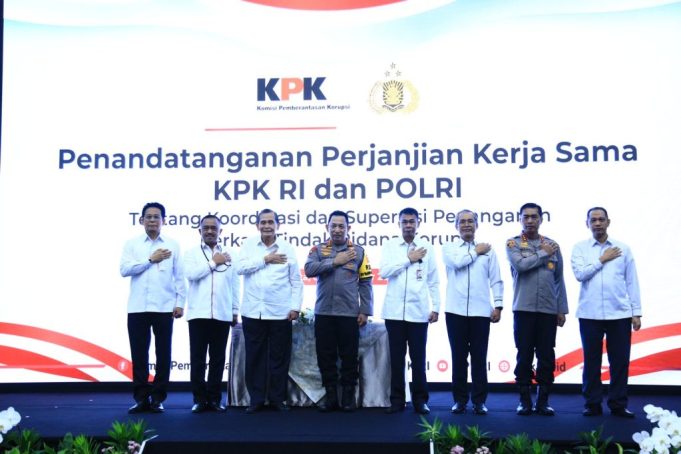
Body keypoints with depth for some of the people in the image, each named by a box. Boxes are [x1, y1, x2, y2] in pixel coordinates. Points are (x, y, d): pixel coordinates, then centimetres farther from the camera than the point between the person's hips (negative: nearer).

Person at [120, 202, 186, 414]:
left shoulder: (173, 245, 7)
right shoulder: (132, 244, 8)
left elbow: (179, 276, 5)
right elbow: (124, 270, -5)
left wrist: (180, 303, -2)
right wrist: (150, 259, -8)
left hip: (164, 307, 0)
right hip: (137, 308, 0)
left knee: (163, 354, 2)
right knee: (139, 354, 2)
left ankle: (157, 398, 11)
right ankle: (141, 398, 11)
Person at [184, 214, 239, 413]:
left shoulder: (229, 255, 11)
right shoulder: (192, 253, 7)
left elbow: (235, 284, 11)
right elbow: (191, 274, -11)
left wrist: (235, 311, 9)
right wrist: (213, 262, -6)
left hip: (222, 314, 1)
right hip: (198, 313, -1)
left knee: (218, 359, 4)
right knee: (198, 358, -1)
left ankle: (214, 399, 11)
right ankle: (199, 399, 6)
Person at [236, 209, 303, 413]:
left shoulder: (287, 248, 3)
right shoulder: (249, 244, 7)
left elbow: (296, 281, 3)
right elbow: (240, 268, -8)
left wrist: (295, 307, -4)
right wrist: (265, 259, -10)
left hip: (280, 312, -1)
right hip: (253, 311, 1)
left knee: (279, 357, 5)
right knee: (255, 357, 5)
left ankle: (277, 398, 16)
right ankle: (256, 399, 15)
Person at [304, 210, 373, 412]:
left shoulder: (358, 251, 5)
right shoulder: (318, 250, 7)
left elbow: (365, 283, 4)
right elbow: (309, 270, -12)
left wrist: (365, 311, -2)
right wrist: (335, 261, -14)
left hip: (349, 313, -1)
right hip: (323, 313, 1)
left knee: (349, 357, 4)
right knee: (326, 357, 6)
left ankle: (348, 396, 16)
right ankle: (330, 396, 16)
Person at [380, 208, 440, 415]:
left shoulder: (427, 247, 5)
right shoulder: (390, 246, 6)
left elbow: (434, 281, 7)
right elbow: (384, 272, -8)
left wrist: (436, 307, 3)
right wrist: (408, 259, -9)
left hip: (419, 312, 0)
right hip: (395, 311, 0)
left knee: (418, 359, 3)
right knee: (396, 358, 5)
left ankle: (420, 400, 12)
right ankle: (397, 400, 13)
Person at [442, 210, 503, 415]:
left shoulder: (487, 250, 10)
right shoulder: (449, 247, 9)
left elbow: (496, 280, 7)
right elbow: (456, 262, -14)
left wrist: (498, 305, -1)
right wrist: (476, 252, -1)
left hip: (481, 312, 0)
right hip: (456, 311, 0)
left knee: (479, 358, 2)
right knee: (459, 357, 4)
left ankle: (479, 401, 10)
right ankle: (460, 400, 13)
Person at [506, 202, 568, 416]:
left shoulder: (552, 245, 11)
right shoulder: (513, 244, 4)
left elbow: (559, 280, 12)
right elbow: (520, 265, -17)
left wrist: (562, 309, 8)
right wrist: (543, 254, -6)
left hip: (548, 310, 2)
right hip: (524, 309, -2)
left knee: (547, 357, 4)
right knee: (524, 356, 2)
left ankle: (543, 401, 12)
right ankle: (525, 400, 11)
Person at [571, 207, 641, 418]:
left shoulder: (623, 248, 8)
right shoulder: (580, 248, 6)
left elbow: (632, 282, 7)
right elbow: (579, 274, -9)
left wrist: (636, 312, 3)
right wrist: (602, 260, -7)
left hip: (620, 314, 1)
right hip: (590, 314, -1)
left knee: (620, 361, 2)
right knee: (592, 361, 4)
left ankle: (618, 404, 12)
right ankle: (592, 404, 13)